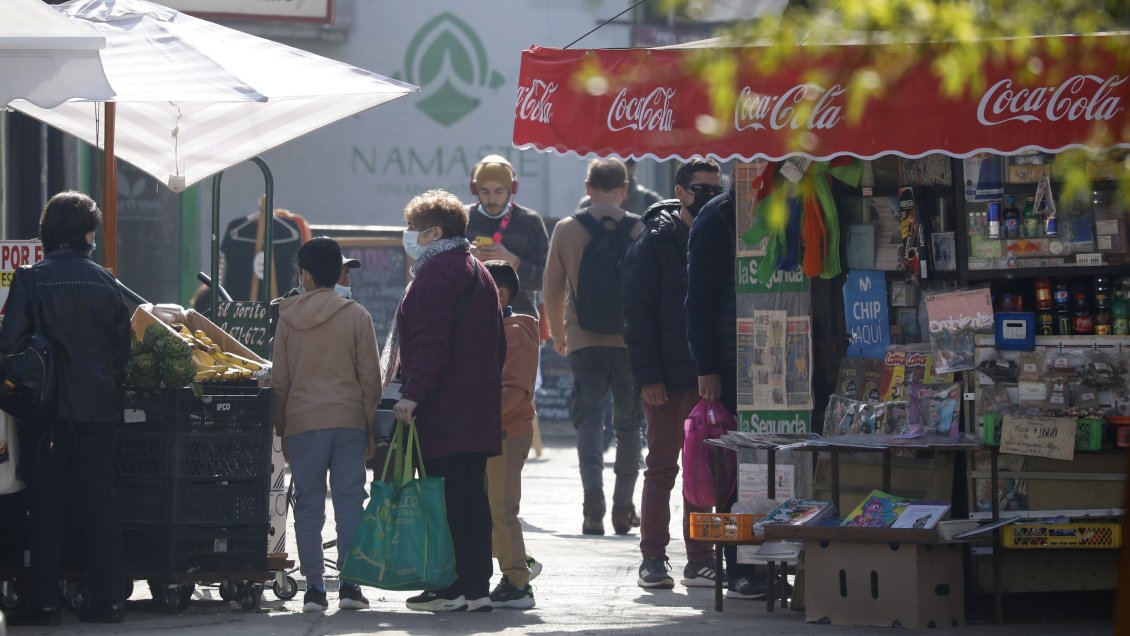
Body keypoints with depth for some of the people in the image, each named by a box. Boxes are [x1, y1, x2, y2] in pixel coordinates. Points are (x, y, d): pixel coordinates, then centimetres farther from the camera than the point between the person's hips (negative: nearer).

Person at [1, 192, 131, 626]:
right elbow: (123, 348, 7)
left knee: (46, 504, 3)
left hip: (47, 411, -3)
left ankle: (45, 602, 1)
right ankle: (108, 600, 6)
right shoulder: (105, 282, 2)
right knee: (100, 502, 7)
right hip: (100, 408, 3)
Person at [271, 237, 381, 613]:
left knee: (308, 504, 4)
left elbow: (279, 380, 5)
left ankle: (313, 587, 1)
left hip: (302, 421, 0)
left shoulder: (288, 317, 2)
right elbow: (371, 378, 1)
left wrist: (282, 429, 13)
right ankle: (349, 584, -2)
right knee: (349, 500, 3)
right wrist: (370, 427, 11)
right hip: (349, 421, 0)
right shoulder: (356, 316, 1)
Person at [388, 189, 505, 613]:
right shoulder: (478, 273, 22)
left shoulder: (436, 273, -10)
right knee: (471, 495, 10)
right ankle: (477, 586, 11)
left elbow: (431, 343, -19)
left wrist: (412, 394, -21)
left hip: (444, 413, -10)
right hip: (479, 410, 10)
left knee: (447, 498, -8)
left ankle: (454, 589, -9)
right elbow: (497, 345, 25)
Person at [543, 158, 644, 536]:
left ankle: (593, 496, -23)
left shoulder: (566, 230, 1)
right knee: (628, 425, 10)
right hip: (630, 341, 0)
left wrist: (557, 333, 22)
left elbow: (552, 289, 7)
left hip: (583, 341, 0)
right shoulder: (639, 230, -4)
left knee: (588, 420, -1)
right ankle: (623, 509, 12)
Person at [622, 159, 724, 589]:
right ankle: (653, 558, 7)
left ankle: (700, 559, 11)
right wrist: (648, 375, -15)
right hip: (668, 378, -4)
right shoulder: (656, 242, -3)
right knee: (662, 467, 2)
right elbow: (637, 312, -7)